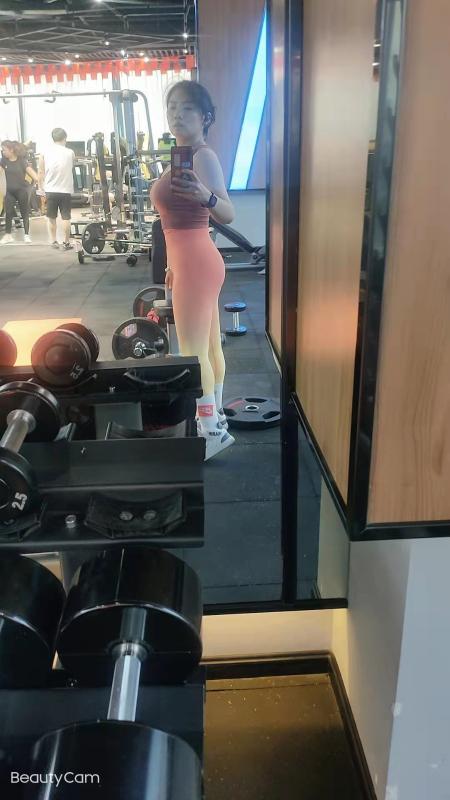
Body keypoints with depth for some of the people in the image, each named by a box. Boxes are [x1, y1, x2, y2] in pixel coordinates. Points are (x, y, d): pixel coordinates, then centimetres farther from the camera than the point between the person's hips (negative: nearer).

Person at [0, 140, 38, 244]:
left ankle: (27, 234, 16)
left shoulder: (21, 160, -10)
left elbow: (29, 170, -17)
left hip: (21, 190, -3)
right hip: (9, 191, 3)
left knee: (24, 212, 7)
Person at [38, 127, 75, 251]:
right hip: (66, 190, -1)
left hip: (50, 190, 1)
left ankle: (53, 241, 18)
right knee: (66, 218, 5)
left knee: (51, 218, 13)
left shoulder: (44, 153, -1)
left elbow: (41, 173, 2)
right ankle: (66, 242, 9)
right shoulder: (70, 153, -3)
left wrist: (41, 187, 11)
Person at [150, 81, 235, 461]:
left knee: (193, 353, -7)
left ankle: (212, 431, 1)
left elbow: (228, 214, -26)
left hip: (196, 263, -10)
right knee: (209, 347, 14)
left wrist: (205, 196, -47)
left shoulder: (203, 157, -14)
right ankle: (215, 418, 25)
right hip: (190, 261, 10)